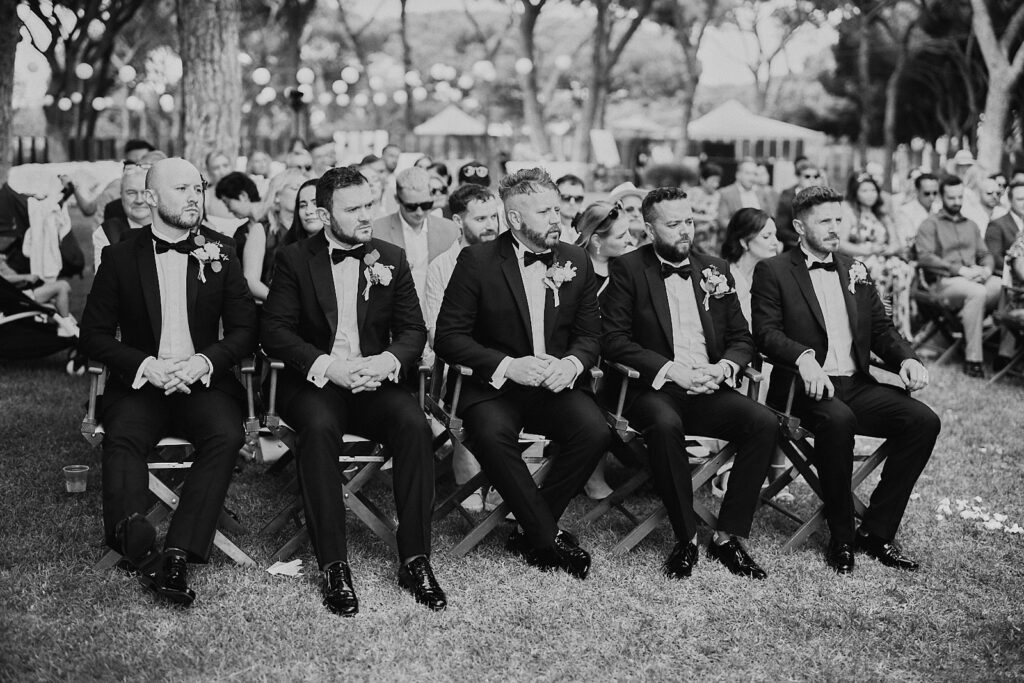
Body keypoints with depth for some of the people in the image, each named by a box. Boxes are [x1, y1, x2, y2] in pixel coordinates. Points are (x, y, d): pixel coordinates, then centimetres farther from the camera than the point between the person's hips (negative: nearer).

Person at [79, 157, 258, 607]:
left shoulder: (220, 253, 10)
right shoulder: (121, 257, 6)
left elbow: (245, 329, 8)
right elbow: (93, 334, 4)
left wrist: (204, 360, -12)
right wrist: (145, 365, -13)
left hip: (204, 382, 0)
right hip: (139, 383, 0)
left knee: (226, 435, -30)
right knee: (122, 439, -31)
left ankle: (177, 554, -34)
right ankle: (140, 551, -45)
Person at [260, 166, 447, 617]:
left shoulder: (391, 259, 11)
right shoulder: (294, 259, 3)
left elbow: (414, 330, 8)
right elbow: (274, 331, -4)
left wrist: (388, 360, -15)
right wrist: (327, 366, -20)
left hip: (375, 381, 2)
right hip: (313, 382, -2)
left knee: (414, 425, -28)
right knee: (319, 426, -35)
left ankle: (415, 560, -21)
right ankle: (333, 566, -29)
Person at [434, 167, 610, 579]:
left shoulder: (576, 261, 8)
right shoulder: (478, 261, -4)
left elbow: (590, 333, 11)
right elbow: (448, 337, -7)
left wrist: (571, 364, -13)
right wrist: (509, 366, -20)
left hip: (555, 386, 3)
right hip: (493, 386, -3)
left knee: (594, 431, -26)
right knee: (491, 434, -35)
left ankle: (531, 534, -9)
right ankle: (549, 538, -18)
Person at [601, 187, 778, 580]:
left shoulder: (715, 270, 15)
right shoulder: (628, 269, 2)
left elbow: (742, 338, 15)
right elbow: (613, 340, -7)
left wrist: (723, 368, -7)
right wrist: (670, 370, -17)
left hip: (709, 389, 4)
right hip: (653, 389, -4)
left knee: (764, 422, -23)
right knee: (665, 424, -37)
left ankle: (728, 537, -14)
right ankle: (686, 539, -21)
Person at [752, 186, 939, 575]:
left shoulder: (855, 271, 20)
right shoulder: (773, 271, 4)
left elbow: (881, 329, 18)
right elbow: (766, 333, -8)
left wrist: (906, 358, -3)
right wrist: (804, 358, -27)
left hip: (856, 385, 6)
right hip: (806, 386, -5)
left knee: (923, 420, -17)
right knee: (838, 420, -37)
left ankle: (876, 531, -8)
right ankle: (841, 538, -19)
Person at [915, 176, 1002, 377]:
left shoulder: (970, 225, 27)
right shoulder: (931, 224, 7)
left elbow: (985, 254, 23)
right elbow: (924, 257, -7)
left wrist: (987, 268, -3)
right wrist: (959, 269, -15)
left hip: (974, 278, 6)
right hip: (944, 281, -6)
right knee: (977, 292, -36)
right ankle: (973, 359, -33)